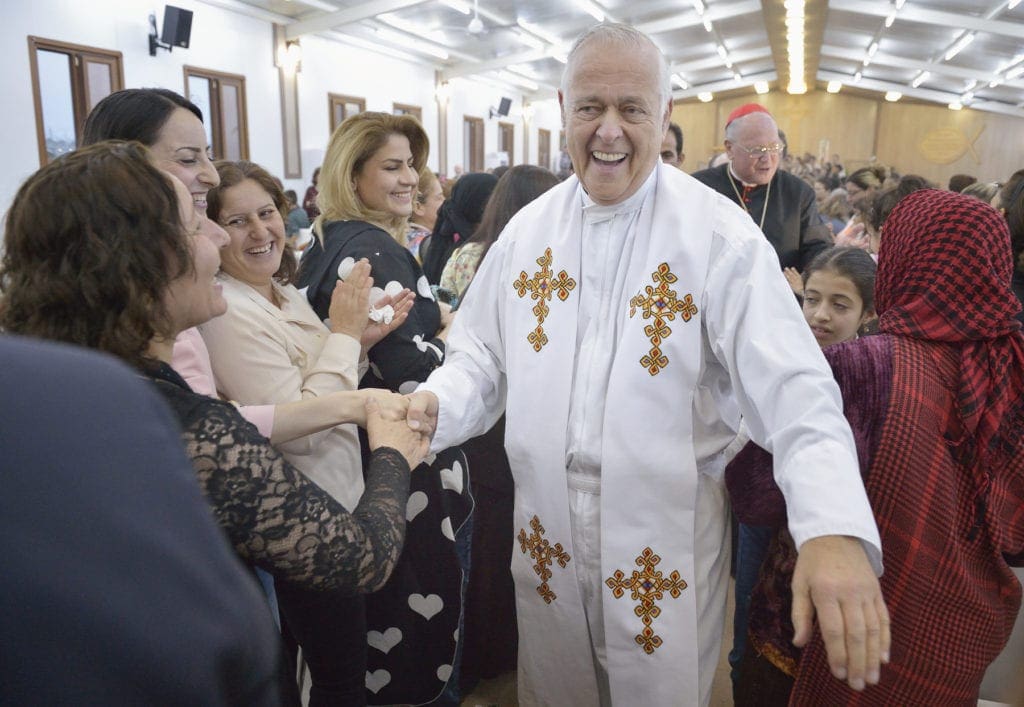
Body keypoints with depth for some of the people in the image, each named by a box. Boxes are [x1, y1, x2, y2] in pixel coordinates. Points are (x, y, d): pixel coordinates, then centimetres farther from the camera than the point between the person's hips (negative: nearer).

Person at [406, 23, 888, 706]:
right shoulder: (528, 228, 1)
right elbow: (484, 354, 7)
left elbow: (791, 387, -22)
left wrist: (835, 528, -37)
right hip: (546, 534, 4)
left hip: (667, 541, -3)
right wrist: (437, 403, -14)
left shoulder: (720, 234, -14)